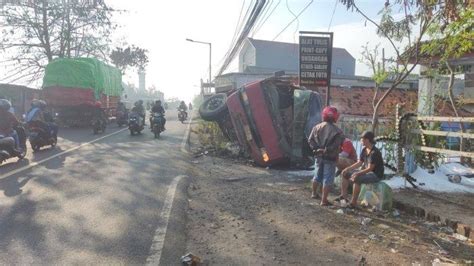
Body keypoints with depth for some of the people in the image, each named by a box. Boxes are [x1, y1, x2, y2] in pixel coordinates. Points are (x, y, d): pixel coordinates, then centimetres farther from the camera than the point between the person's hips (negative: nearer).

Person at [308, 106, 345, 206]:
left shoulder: (317, 127, 1)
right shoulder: (337, 131, -13)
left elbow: (310, 140, -2)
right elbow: (338, 145, -15)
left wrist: (316, 149, -3)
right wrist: (327, 150, -4)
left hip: (319, 156, 5)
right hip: (330, 157, -5)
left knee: (318, 175, 23)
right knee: (328, 178, 2)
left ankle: (314, 193, 39)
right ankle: (324, 200, 4)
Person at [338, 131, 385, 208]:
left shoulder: (375, 152, -23)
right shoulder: (364, 150, 3)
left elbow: (370, 168, -27)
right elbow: (359, 163, 9)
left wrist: (357, 173, -39)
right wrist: (347, 169, -2)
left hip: (376, 175, -9)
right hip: (366, 171, 9)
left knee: (357, 179, -34)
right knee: (345, 173, 4)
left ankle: (353, 203, -25)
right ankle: (343, 196, 5)